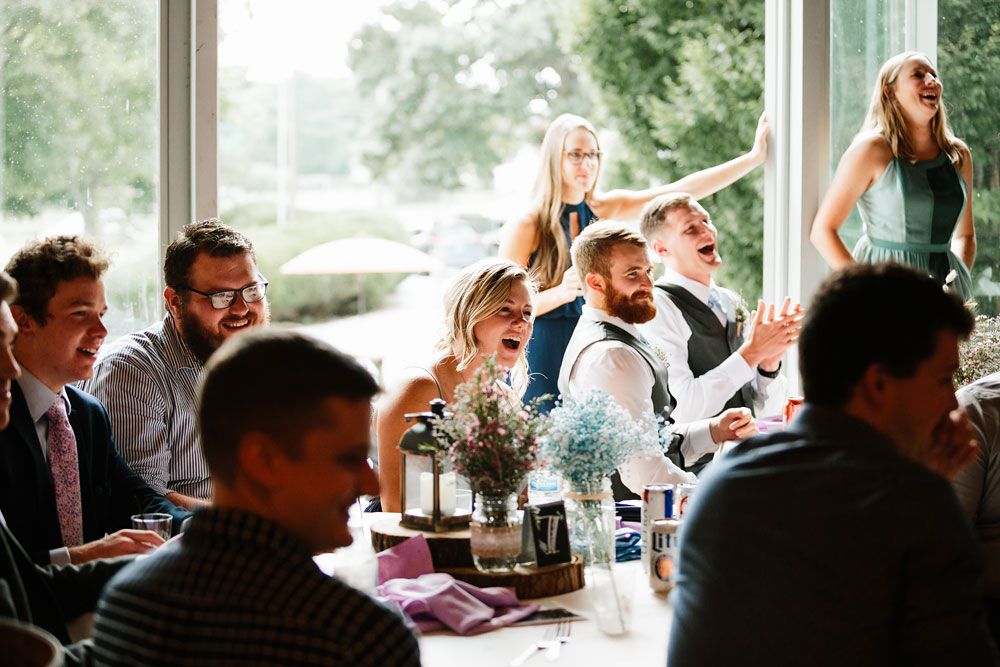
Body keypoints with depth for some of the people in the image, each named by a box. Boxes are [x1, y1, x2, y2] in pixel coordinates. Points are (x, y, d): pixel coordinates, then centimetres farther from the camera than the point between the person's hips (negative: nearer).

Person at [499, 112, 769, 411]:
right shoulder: (525, 228, -6)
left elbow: (682, 191, 4)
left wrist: (754, 157, 0)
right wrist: (560, 294, -22)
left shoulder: (602, 210, 8)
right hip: (543, 360, -4)